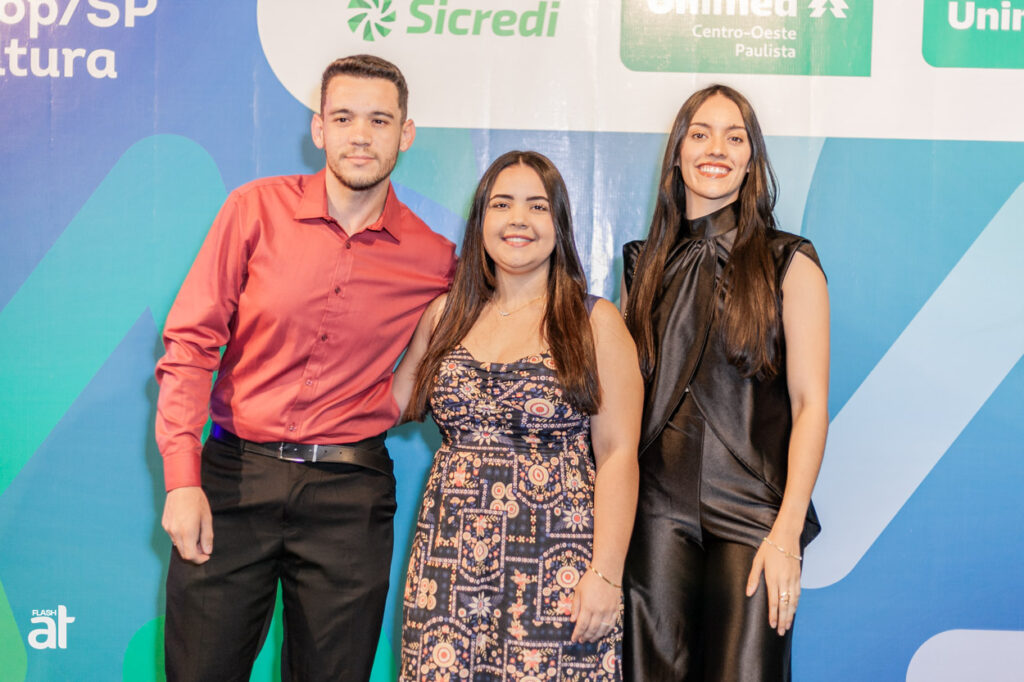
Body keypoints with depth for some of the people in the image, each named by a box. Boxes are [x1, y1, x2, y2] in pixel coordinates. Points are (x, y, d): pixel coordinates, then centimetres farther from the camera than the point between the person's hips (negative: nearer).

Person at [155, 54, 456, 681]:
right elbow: (191, 341, -1)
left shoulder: (432, 259, 1)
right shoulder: (258, 209, -1)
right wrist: (182, 477, -8)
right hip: (235, 475, 0)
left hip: (351, 495, 1)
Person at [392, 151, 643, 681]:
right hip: (450, 561, 3)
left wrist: (606, 573, -12)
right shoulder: (447, 315, 11)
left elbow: (618, 455, -5)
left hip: (553, 565, -3)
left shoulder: (595, 323, 0)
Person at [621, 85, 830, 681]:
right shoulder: (645, 265, 11)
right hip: (657, 510, 3)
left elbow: (810, 404, -3)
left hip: (751, 513, -2)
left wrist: (787, 533, -12)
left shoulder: (789, 264, 1)